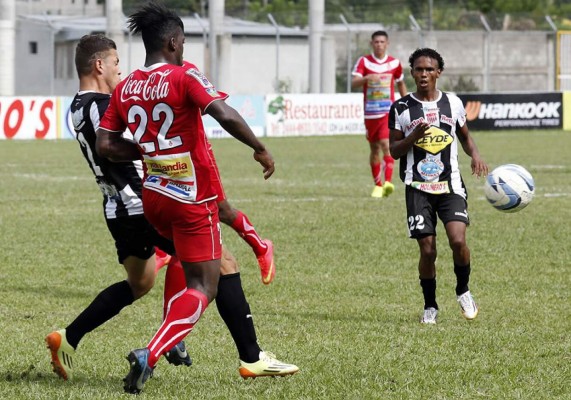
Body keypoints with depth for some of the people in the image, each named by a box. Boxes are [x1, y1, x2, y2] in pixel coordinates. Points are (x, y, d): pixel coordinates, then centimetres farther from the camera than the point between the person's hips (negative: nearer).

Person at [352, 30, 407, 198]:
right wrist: (367, 78, -35)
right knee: (374, 149, 11)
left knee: (386, 145, -20)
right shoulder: (364, 62, -2)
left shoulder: (394, 63, 2)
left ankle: (388, 182, -27)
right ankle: (378, 185, 24)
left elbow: (401, 84, 17)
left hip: (388, 111, -2)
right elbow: (354, 83, -15)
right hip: (370, 113, 2)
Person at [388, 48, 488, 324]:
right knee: (427, 250, -5)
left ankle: (463, 290, 9)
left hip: (450, 185, 1)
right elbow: (393, 150, 3)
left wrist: (475, 155, 0)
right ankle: (430, 306, 15)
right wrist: (413, 137, -16)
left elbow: (465, 136, 20)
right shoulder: (401, 109, 2)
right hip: (418, 187, -1)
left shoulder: (453, 103, 7)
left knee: (458, 240, -17)